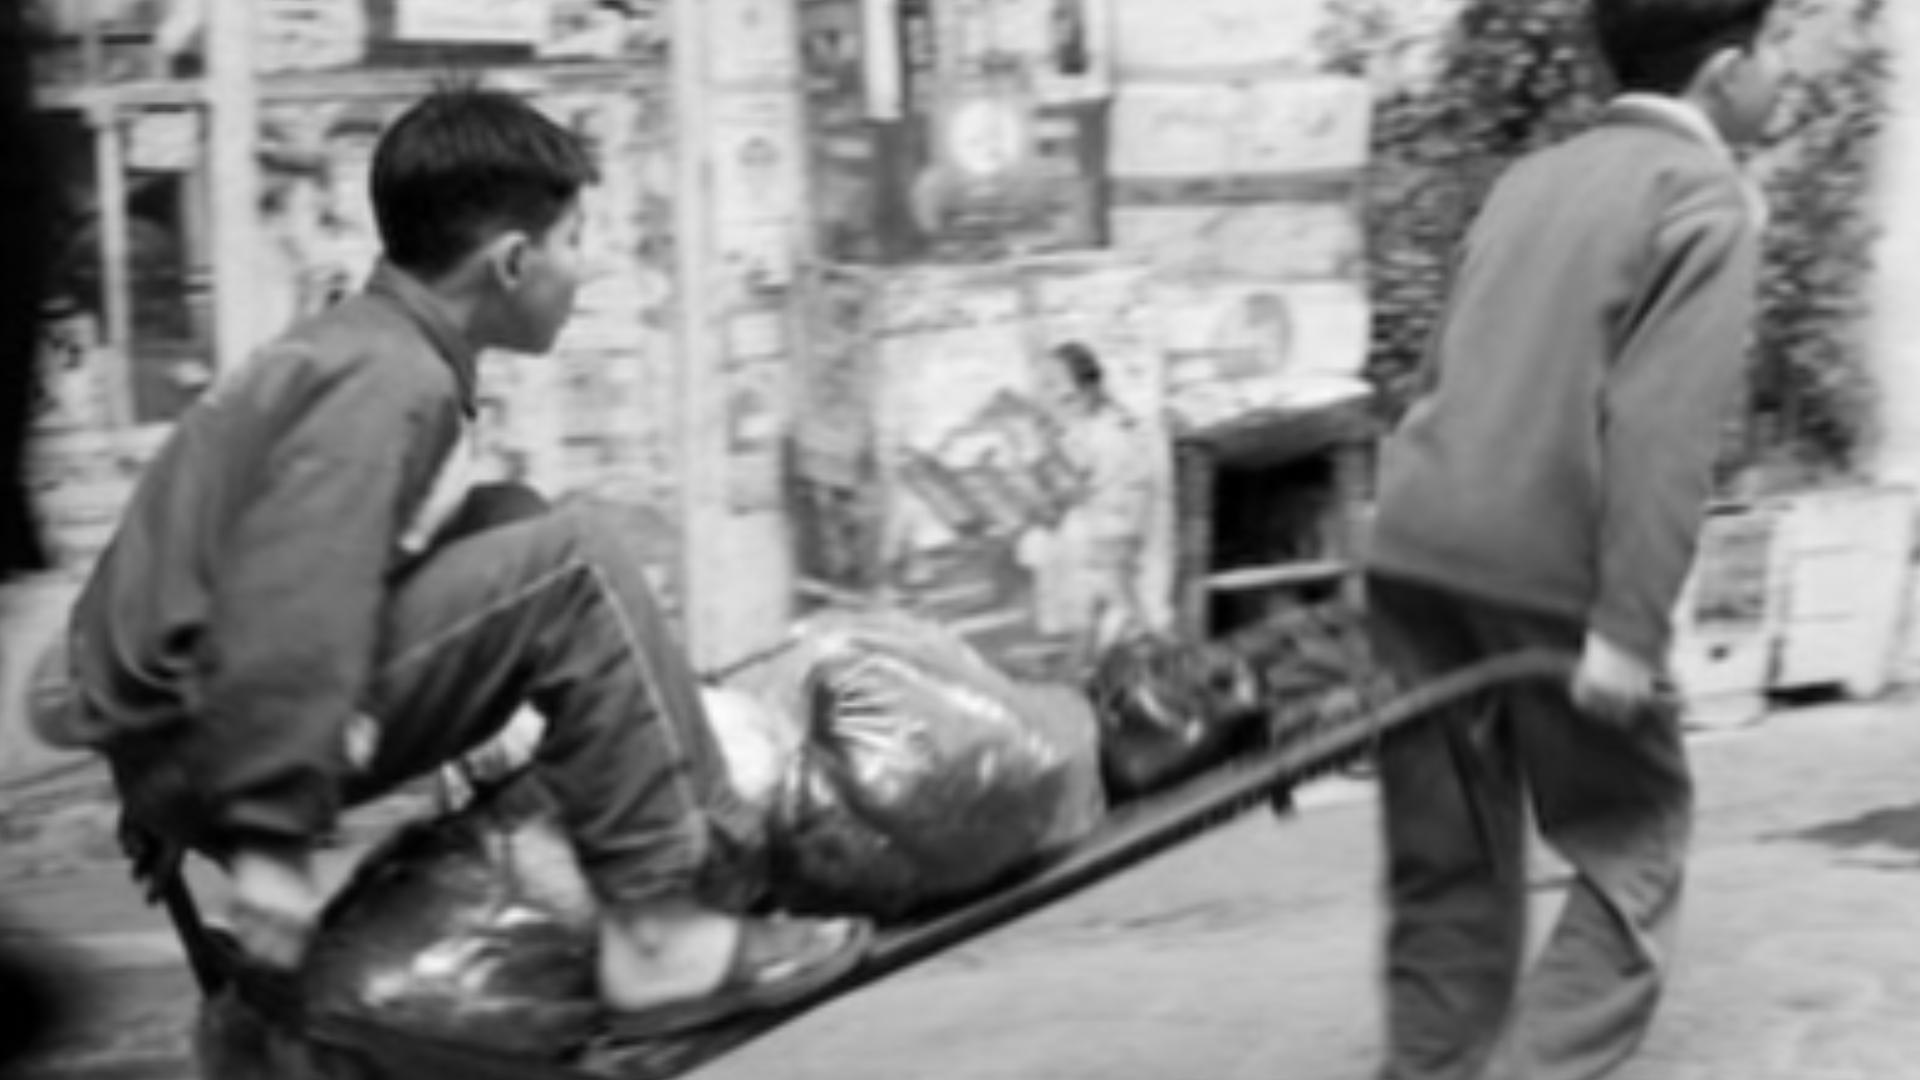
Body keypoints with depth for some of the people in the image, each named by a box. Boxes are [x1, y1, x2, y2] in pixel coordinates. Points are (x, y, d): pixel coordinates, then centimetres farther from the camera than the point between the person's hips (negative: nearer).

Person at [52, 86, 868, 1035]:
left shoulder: (351, 345, 14)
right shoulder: (385, 383, -16)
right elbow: (288, 618, -28)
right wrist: (270, 838, -29)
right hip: (198, 743, -10)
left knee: (514, 534, 14)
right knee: (574, 565, -14)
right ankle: (666, 928, -15)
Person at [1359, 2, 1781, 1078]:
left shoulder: (1535, 176, 18)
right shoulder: (1707, 197, -4)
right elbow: (1664, 427, -14)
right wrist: (1629, 627, -18)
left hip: (1416, 544, 6)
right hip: (1546, 568, -6)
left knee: (1449, 863, 15)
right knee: (1633, 851, 8)